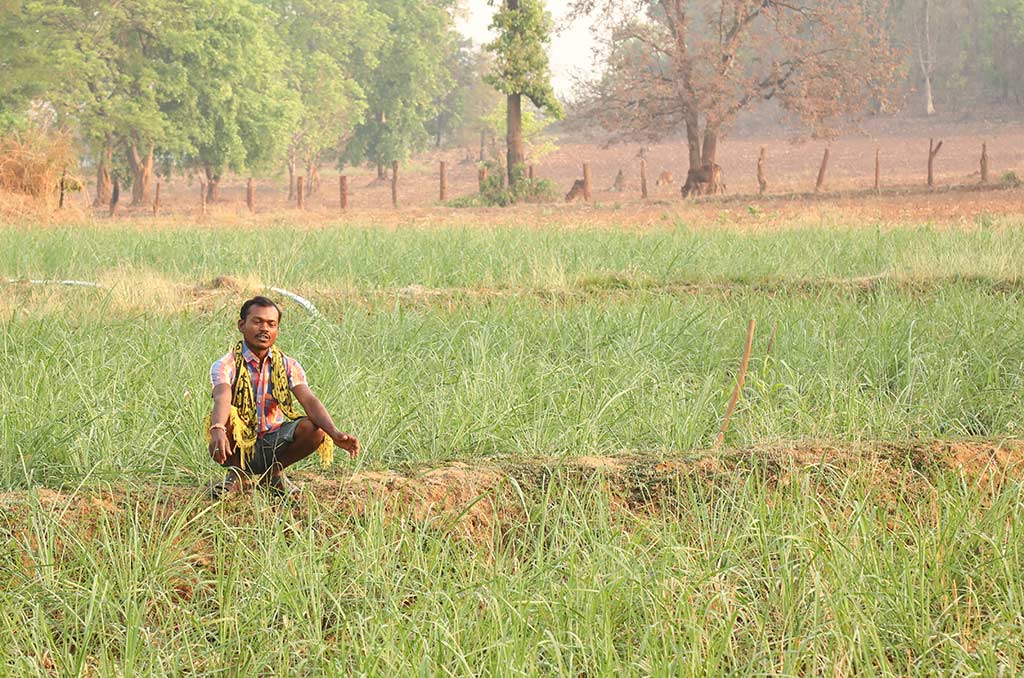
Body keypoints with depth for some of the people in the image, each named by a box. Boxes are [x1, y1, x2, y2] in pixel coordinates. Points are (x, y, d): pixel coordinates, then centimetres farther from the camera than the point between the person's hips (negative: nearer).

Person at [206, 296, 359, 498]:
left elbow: (309, 400, -16)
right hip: (239, 446, -2)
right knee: (227, 416, -34)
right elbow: (222, 398, -32)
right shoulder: (227, 365, -11)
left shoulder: (288, 366, 0)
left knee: (314, 429, -26)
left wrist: (335, 433, -35)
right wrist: (217, 430, -55)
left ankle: (275, 472, 3)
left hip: (275, 442, 3)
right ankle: (237, 473, -4)